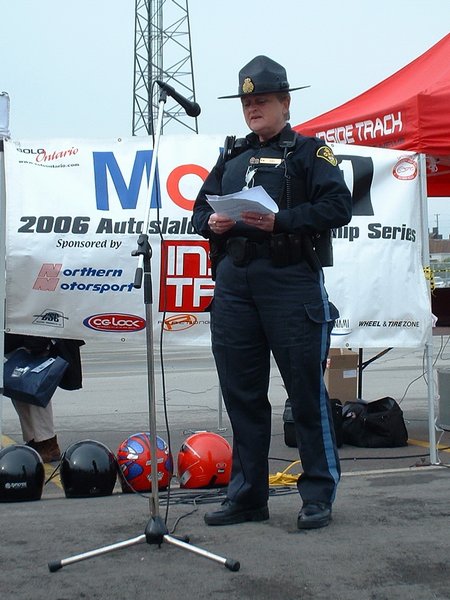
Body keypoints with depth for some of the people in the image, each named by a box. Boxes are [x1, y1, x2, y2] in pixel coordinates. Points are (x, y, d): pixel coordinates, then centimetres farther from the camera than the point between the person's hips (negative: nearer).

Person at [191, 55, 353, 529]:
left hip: (291, 281, -5)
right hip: (233, 282, 6)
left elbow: (338, 206, -8)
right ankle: (247, 495, 18)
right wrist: (210, 223, 1)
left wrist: (280, 220, -18)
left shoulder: (309, 152, 5)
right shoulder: (231, 156, 22)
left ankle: (318, 494, 9)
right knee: (241, 392, 8)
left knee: (306, 390, -2)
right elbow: (200, 207, 25)